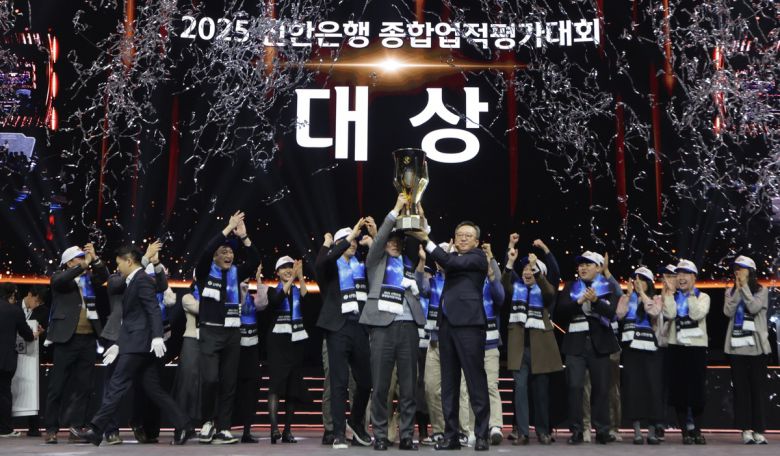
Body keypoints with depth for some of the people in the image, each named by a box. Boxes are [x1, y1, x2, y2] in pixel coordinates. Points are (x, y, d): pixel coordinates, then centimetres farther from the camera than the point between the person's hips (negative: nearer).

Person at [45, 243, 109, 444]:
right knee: (57, 387, 1)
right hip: (67, 339, -5)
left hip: (88, 339, 5)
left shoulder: (88, 278, 14)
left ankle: (76, 428, 12)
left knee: (84, 387, 5)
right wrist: (84, 265, -18)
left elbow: (104, 277, 3)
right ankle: (51, 429, 10)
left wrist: (95, 259, -6)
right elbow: (60, 281, -19)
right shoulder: (59, 278, 1)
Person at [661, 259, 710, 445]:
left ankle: (697, 430, 14)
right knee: (678, 389, -1)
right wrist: (669, 292, -5)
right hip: (676, 346, 1)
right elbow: (669, 314, -10)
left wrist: (691, 294, -8)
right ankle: (685, 431, 7)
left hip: (697, 347, -1)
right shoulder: (672, 296, 11)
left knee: (698, 389, 1)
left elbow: (697, 314, -13)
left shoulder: (703, 297, 7)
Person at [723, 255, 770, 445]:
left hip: (756, 345, -2)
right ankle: (746, 429, 3)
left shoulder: (761, 290, 4)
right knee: (740, 388, 0)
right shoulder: (730, 292, 12)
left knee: (757, 388, -1)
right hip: (736, 345, 2)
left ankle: (758, 430, 2)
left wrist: (744, 287, -8)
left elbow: (754, 308, -14)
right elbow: (728, 312, -4)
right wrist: (738, 290, -5)